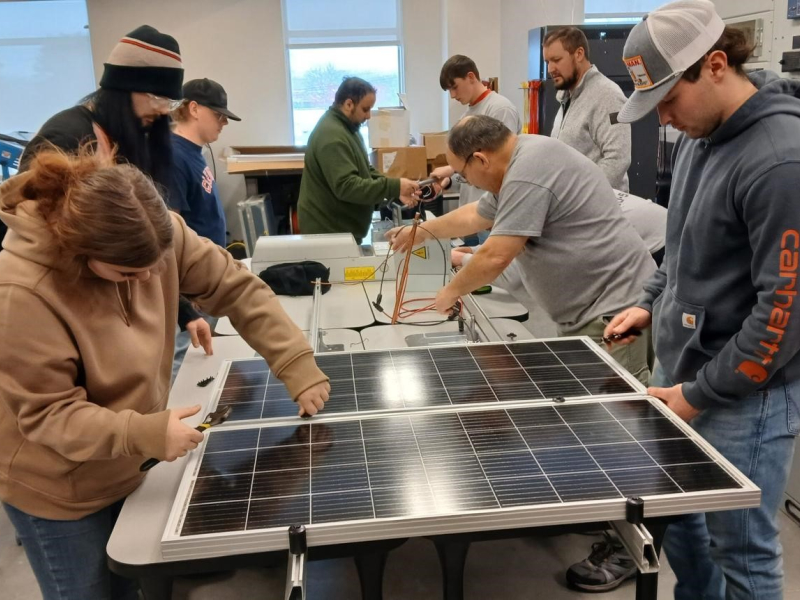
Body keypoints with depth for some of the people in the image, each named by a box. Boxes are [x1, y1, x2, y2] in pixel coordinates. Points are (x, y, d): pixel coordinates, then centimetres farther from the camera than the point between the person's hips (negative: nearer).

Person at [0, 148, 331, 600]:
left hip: (128, 469, 5)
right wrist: (143, 433, -38)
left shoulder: (153, 233, -18)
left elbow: (235, 287, -12)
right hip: (59, 490, -5)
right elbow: (47, 414, -25)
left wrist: (297, 364, -20)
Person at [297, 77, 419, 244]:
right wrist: (394, 186, -28)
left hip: (342, 228, 10)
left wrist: (396, 190, 1)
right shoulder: (332, 136, -23)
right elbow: (346, 186, -30)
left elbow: (365, 171, 16)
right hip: (328, 230, -10)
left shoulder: (346, 128, 11)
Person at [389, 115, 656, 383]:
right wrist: (422, 231, 38)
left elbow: (495, 258, -20)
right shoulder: (521, 160, 13)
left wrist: (451, 291, -2)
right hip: (590, 310, 10)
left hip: (614, 306, -10)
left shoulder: (528, 174, -21)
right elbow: (476, 215, 28)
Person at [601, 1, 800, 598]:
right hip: (678, 368, 8)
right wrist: (652, 302, 11)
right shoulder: (700, 134, 6)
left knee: (740, 550, 7)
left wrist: (703, 394, -15)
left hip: (744, 394, -8)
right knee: (676, 522, 20)